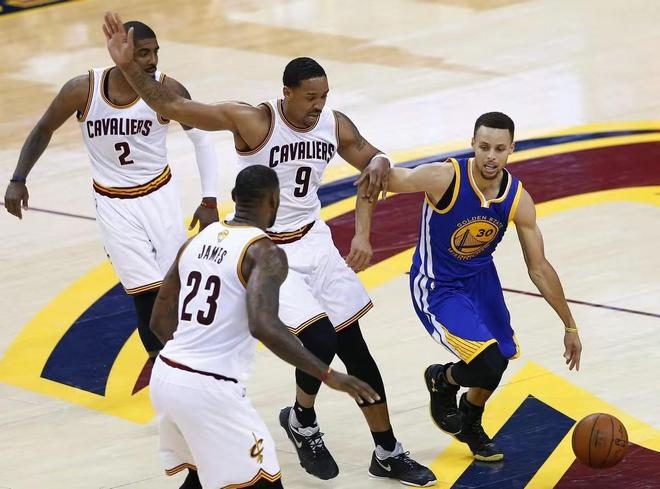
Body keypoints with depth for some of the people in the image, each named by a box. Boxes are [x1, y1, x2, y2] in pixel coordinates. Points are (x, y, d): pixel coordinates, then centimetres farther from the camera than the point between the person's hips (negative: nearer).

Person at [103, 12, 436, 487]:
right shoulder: (252, 122, -23)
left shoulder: (335, 125, -7)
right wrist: (129, 66, -42)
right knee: (320, 339, -20)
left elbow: (374, 162, 10)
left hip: (315, 241, 6)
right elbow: (172, 105, -28)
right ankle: (302, 421, 12)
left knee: (354, 348, 9)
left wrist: (377, 164, -16)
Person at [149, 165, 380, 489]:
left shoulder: (197, 241, 11)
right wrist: (328, 375, -25)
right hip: (209, 390, -8)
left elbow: (160, 321, 17)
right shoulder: (265, 253, -11)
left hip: (166, 377, 8)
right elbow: (263, 326, -28)